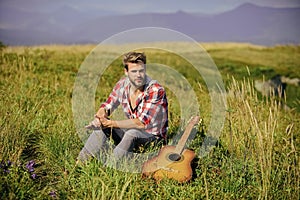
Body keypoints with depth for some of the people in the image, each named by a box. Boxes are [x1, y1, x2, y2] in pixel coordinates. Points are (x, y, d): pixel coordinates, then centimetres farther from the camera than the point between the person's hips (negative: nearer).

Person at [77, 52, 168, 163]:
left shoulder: (155, 90, -23)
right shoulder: (123, 84, -5)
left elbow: (142, 123, -28)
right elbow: (107, 106, 2)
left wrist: (111, 123, -27)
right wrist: (100, 116, -23)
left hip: (154, 136, -6)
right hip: (132, 130, 6)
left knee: (132, 134, -36)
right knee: (101, 126, -13)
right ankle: (81, 162, -12)